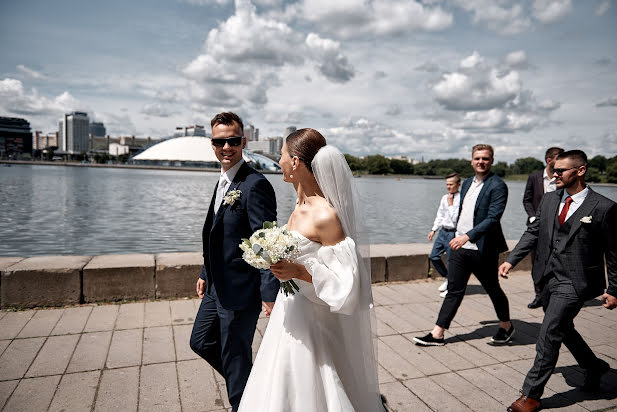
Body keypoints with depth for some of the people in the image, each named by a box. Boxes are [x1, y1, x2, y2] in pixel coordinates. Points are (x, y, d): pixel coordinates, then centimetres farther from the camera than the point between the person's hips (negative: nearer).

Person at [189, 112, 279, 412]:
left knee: (235, 357, 7)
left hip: (241, 291, -10)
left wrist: (270, 294, -24)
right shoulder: (222, 181, 9)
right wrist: (206, 273, 20)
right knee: (201, 342, 23)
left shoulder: (255, 185, -20)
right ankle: (249, 385, 42)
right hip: (217, 287, 10)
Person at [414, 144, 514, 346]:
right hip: (460, 247, 6)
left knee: (493, 290, 13)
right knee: (454, 290, 7)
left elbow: (493, 218, -21)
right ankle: (437, 334, 10)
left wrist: (468, 236, -30)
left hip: (483, 250, -6)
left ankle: (506, 326, 37)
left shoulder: (497, 186, -11)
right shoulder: (467, 183, 12)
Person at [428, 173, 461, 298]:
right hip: (442, 231, 7)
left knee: (451, 260, 2)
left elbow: (455, 218, -18)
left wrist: (450, 204, -17)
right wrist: (433, 230, 15)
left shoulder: (461, 199, -13)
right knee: (433, 256, 11)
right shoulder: (444, 198, 9)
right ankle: (446, 278, 32)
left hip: (453, 233, -7)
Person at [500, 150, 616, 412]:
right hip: (548, 279, 7)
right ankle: (594, 367, 50)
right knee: (562, 329, 23)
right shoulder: (549, 200, 5)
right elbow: (533, 233, 9)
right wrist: (511, 260, 0)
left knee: (549, 335, -7)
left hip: (574, 283, -7)